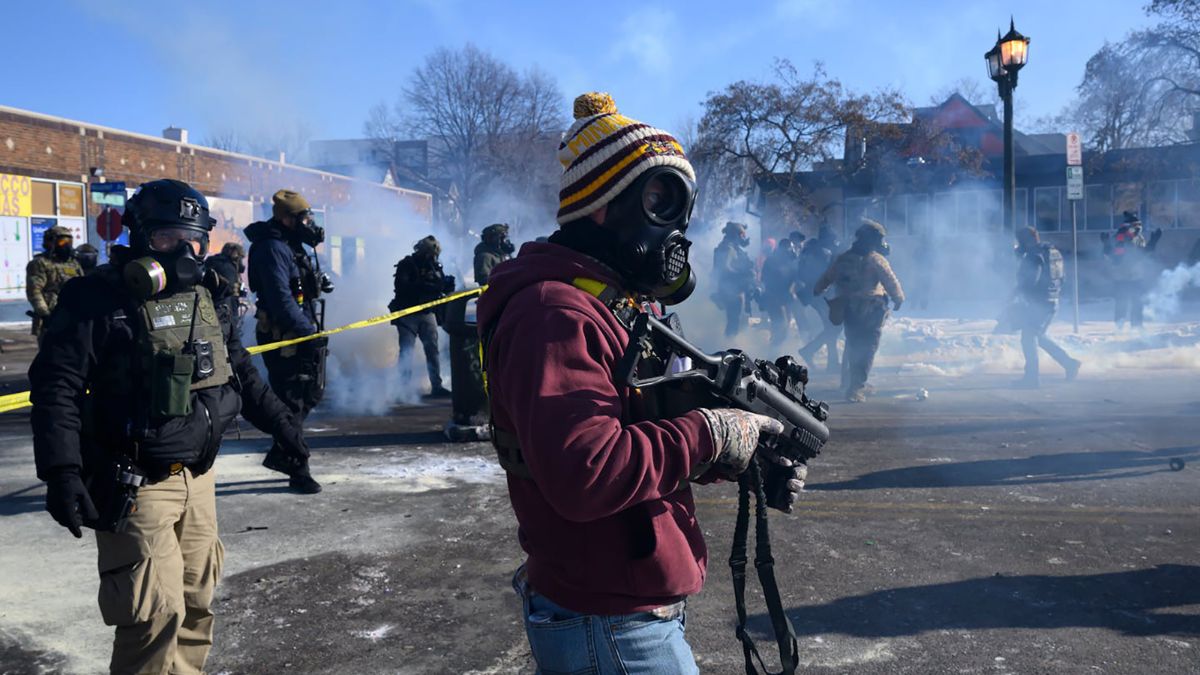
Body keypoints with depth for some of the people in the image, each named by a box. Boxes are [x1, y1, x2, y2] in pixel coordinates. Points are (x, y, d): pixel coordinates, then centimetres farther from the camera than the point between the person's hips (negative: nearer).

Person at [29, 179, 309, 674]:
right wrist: (61, 470, -23)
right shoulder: (100, 299, -12)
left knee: (195, 598, 16)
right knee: (154, 612, -8)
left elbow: (239, 370, 23)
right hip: (135, 485, -7)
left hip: (198, 477, 7)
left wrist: (277, 419, 27)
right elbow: (56, 387, -15)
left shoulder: (204, 297, 10)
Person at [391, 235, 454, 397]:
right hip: (408, 313, -4)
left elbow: (442, 287, 10)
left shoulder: (435, 266, 11)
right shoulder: (406, 265, -4)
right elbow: (401, 286, -18)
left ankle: (436, 386, 4)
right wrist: (424, 286, -28)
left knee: (433, 349, 1)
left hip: (427, 313, 4)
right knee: (406, 351, -4)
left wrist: (447, 284, -15)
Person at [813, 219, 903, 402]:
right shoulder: (876, 260, -10)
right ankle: (856, 389, -12)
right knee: (866, 349, -4)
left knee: (852, 345, 22)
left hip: (848, 309, 6)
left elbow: (826, 278, 19)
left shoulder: (843, 258, 8)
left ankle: (849, 381, 36)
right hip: (870, 310, -6)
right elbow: (891, 282, -11)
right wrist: (899, 300, 5)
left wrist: (816, 291, 36)